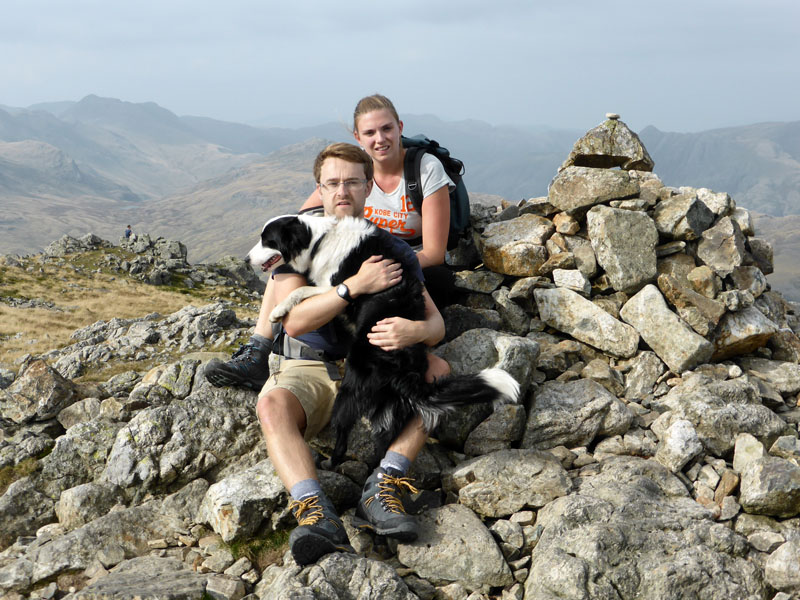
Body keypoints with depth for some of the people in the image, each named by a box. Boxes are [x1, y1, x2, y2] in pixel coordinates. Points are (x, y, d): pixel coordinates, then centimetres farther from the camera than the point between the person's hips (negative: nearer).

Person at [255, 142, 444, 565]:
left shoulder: (393, 250, 10)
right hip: (308, 367, -2)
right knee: (273, 405, -33)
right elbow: (294, 321, -13)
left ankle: (382, 487, -32)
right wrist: (356, 285, -25)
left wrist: (416, 331, -25)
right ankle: (316, 515, -49)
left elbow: (436, 324, 1)